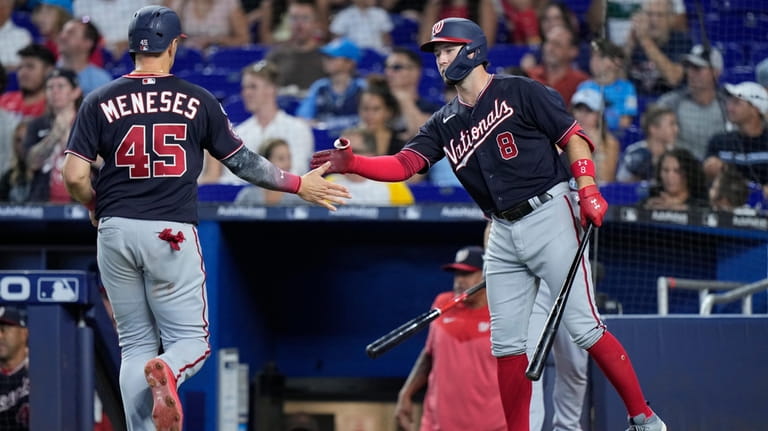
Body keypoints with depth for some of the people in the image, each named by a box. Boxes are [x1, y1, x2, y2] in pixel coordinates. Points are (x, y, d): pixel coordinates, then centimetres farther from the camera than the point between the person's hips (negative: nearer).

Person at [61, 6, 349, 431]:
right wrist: (297, 184, 19)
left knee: (135, 345, 12)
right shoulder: (197, 101, 1)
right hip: (171, 233, -2)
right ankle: (167, 372, -30)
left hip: (115, 233, 2)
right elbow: (242, 161, 6)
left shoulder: (100, 102, 2)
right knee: (190, 340, 6)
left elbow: (74, 176, -5)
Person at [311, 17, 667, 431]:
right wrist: (351, 163, -15)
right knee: (506, 344, 4)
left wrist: (588, 191, -16)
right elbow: (403, 164, 2)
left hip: (549, 215, -6)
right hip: (503, 234, 6)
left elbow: (573, 137, -3)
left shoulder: (519, 93, -4)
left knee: (583, 327, -11)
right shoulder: (445, 124, 12)